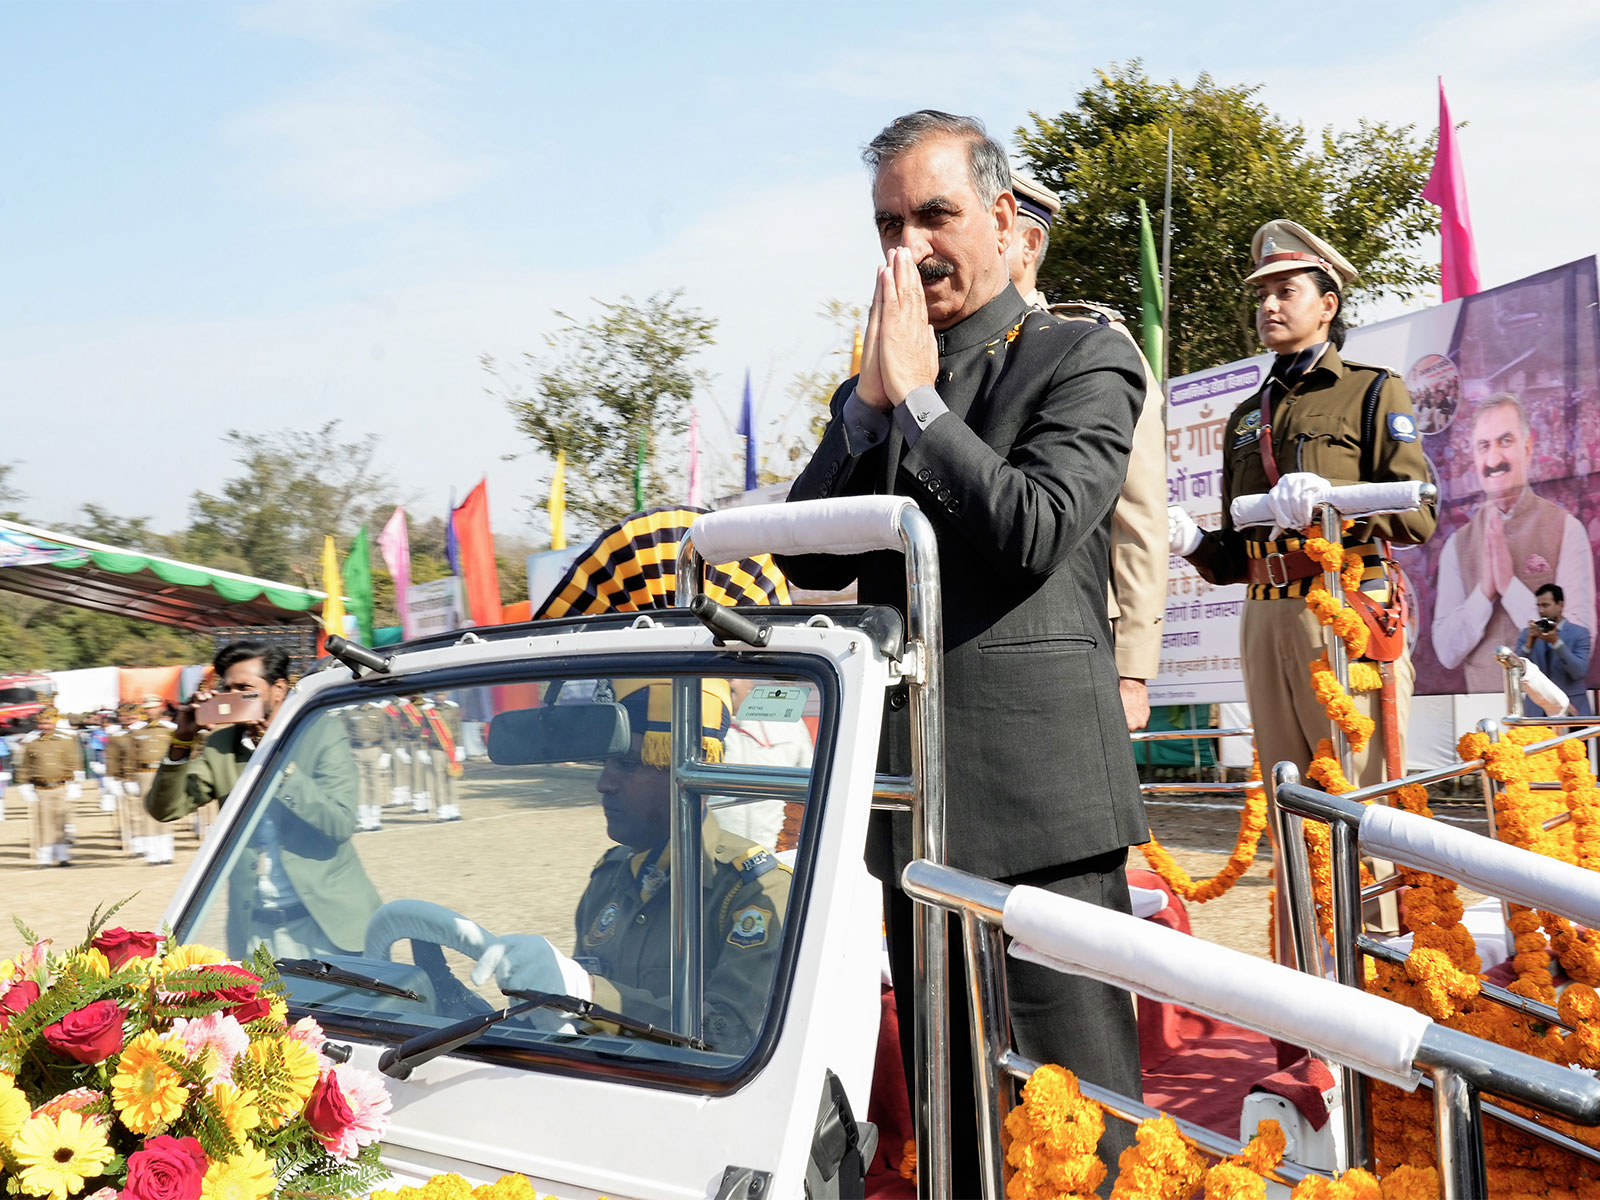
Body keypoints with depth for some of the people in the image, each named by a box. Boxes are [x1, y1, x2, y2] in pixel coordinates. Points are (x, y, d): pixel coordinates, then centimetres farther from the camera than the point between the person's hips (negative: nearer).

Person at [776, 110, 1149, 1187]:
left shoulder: (1084, 360, -1)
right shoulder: (875, 392, 17)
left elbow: (1033, 534, -16)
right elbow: (808, 561, 7)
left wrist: (917, 393, -9)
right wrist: (872, 399, -2)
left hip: (1039, 802, -6)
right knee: (947, 1123, 16)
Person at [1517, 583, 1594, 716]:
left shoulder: (1579, 633, 2)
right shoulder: (1528, 633, 8)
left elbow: (1580, 672, -11)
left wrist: (1556, 641, -18)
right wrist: (1530, 642, -13)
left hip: (1572, 710, -1)